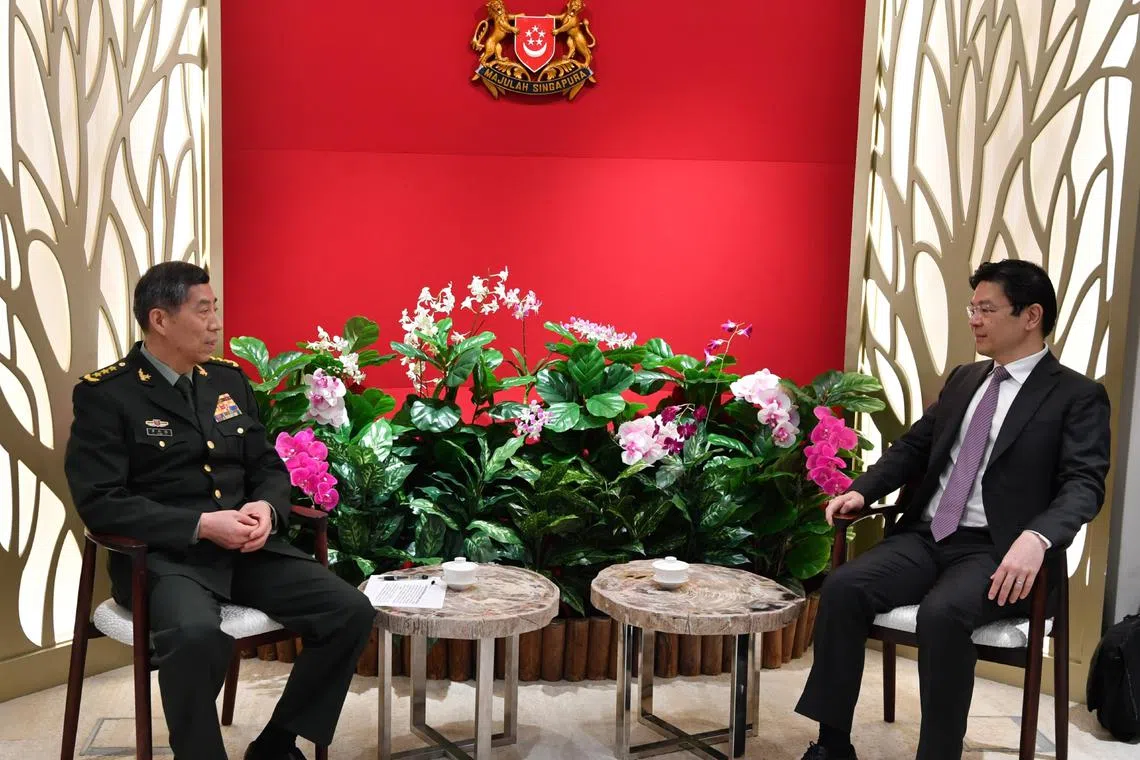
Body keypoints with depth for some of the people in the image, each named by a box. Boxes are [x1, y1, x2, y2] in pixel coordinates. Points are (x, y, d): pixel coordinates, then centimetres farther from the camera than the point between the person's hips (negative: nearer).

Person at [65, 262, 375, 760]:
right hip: (163, 554, -5)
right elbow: (100, 503, -12)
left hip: (249, 547, 6)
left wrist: (266, 508, -8)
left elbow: (269, 467, 16)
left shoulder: (228, 378, 13)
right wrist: (202, 525, -21)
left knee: (351, 612, -13)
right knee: (196, 634, -38)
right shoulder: (104, 394, -4)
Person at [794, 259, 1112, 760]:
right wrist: (861, 491, 1)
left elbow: (1084, 483, -12)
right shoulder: (963, 379, 19)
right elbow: (914, 446, 19)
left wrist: (1036, 538, -32)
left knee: (942, 614, -35)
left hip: (996, 551, -5)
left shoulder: (1078, 396, 0)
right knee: (842, 587, -19)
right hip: (925, 536, 6)